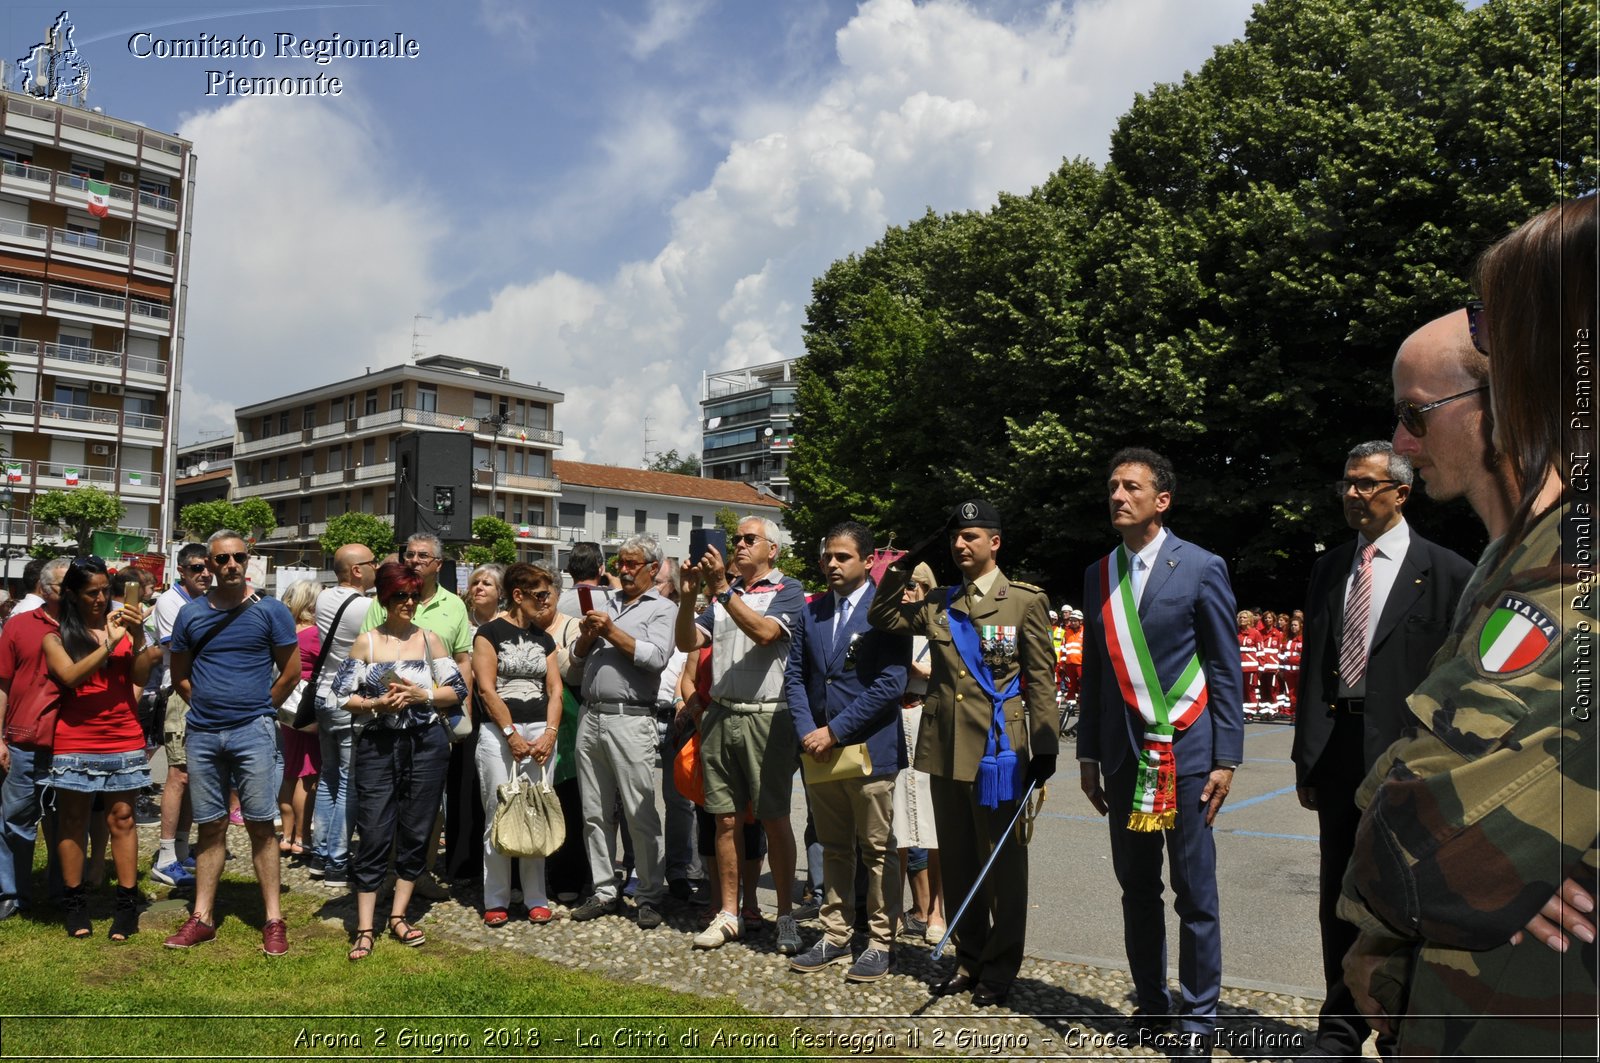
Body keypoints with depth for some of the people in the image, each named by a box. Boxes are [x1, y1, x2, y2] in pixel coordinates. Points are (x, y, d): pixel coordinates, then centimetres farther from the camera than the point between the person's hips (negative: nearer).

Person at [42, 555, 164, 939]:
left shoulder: (122, 624, 7)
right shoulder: (56, 637, 4)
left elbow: (140, 677, -1)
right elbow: (70, 676, -13)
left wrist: (138, 637, -15)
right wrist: (110, 643, -20)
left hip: (124, 741, 1)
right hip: (75, 743, -1)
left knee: (121, 819, 2)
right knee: (73, 822, 5)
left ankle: (127, 903, 6)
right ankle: (74, 903, 15)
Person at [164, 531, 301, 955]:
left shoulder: (270, 611, -2)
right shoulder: (191, 613, 7)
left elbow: (291, 671, 2)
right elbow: (179, 673, 16)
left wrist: (260, 710, 5)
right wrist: (208, 703, 7)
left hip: (253, 733, -3)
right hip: (202, 733, 3)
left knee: (260, 825, -2)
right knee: (210, 826, 10)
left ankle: (274, 920, 3)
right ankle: (202, 917, 19)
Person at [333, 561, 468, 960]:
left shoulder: (430, 639, 5)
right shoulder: (366, 643, 2)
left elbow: (457, 689, 4)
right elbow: (342, 695, 0)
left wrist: (422, 695, -12)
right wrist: (377, 704, -15)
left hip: (425, 744, 2)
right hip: (376, 745, -2)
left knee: (416, 833, 8)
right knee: (374, 835, -2)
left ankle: (398, 915, 23)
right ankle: (364, 928, 7)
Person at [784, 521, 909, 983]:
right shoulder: (811, 612, 10)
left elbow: (891, 684, -15)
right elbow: (795, 675, 9)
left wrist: (834, 730, -15)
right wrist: (807, 731, -6)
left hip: (869, 749, -5)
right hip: (819, 750, 6)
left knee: (878, 851, 5)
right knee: (834, 850, 16)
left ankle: (880, 942, 17)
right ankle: (835, 936, 26)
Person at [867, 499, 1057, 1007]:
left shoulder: (1025, 600, -2)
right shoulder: (938, 604, 12)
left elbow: (1041, 678, -4)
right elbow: (882, 617, 14)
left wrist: (1045, 748, -9)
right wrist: (905, 564, 5)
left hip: (999, 752, -5)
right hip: (944, 750, 5)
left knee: (1002, 866, 5)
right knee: (956, 864, 14)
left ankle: (999, 970, 19)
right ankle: (969, 960, 27)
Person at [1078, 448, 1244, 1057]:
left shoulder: (1200, 568, -4)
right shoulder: (1098, 575, 9)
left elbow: (1226, 671, -4)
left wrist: (1226, 758, -8)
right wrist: (1088, 755, 10)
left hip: (1186, 752, -4)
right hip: (1125, 756, 5)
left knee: (1194, 894, 4)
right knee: (1136, 890, 13)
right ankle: (1150, 1006, 27)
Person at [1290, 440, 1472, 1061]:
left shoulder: (1447, 573, -5)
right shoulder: (1329, 570, 9)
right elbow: (1313, 670, 10)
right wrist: (1306, 761, 8)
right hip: (1339, 758, 5)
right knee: (1339, 900, 12)